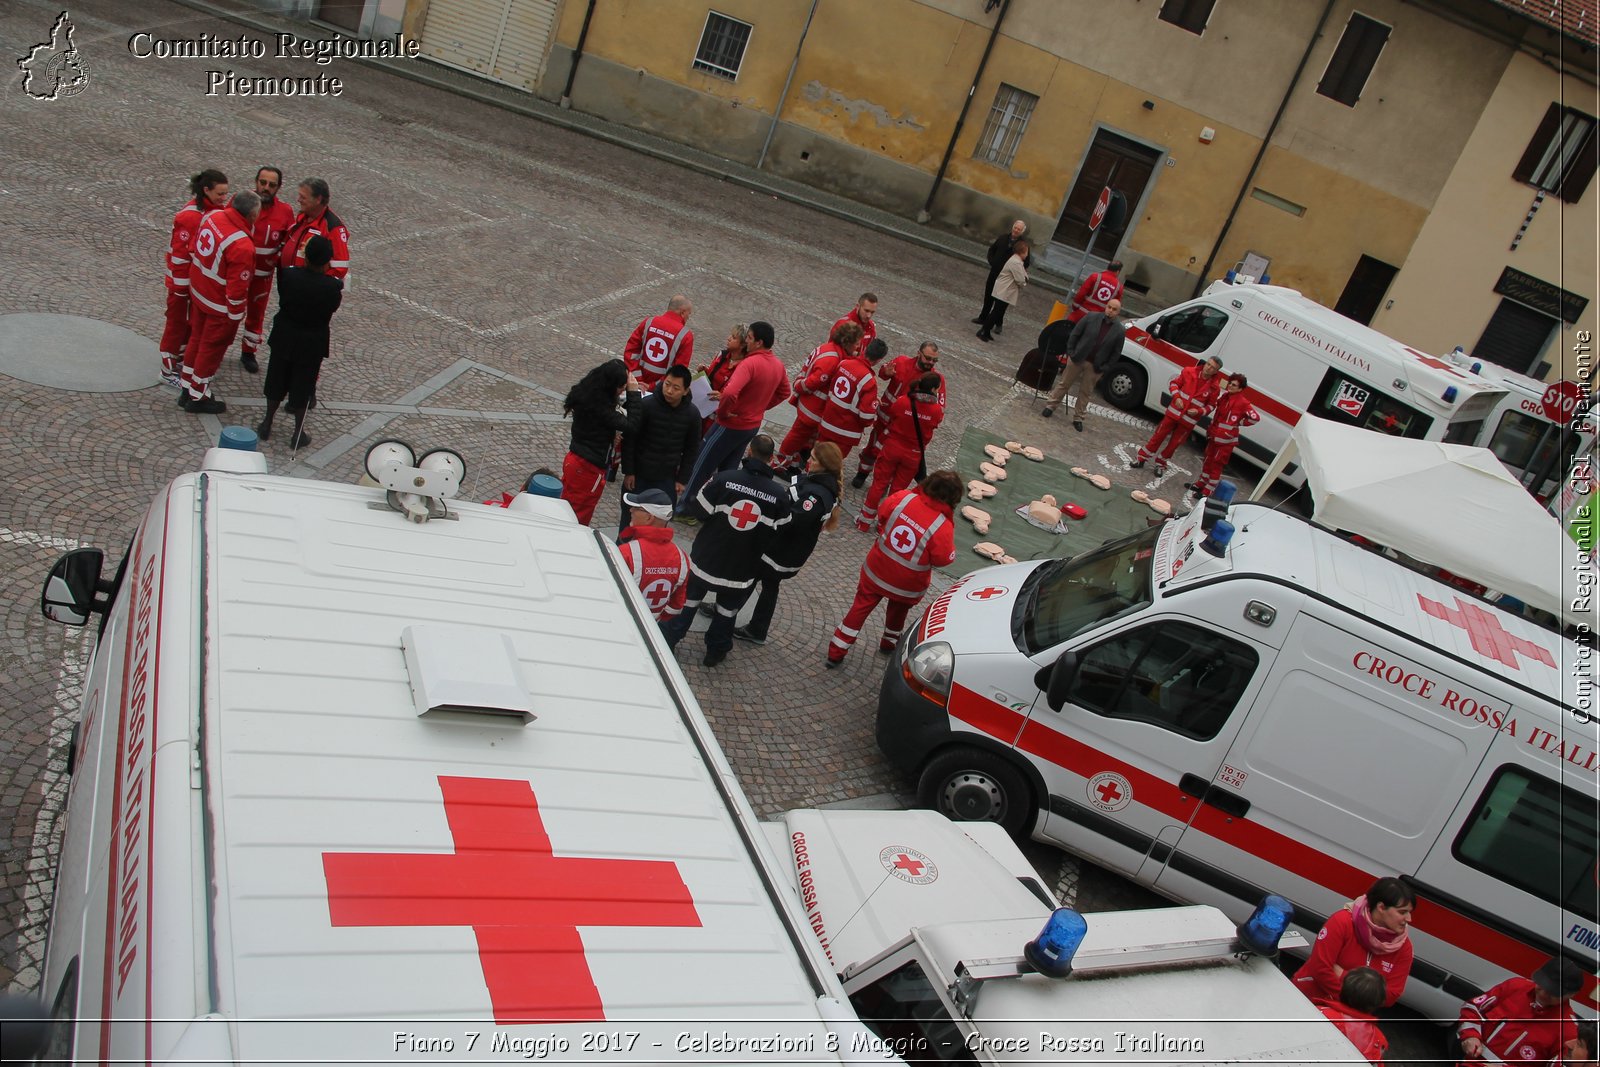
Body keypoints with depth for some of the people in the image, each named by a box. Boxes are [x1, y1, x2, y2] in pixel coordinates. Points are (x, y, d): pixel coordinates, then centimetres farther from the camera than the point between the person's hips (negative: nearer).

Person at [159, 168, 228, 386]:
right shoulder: (190, 216, -25)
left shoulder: (215, 209, 0)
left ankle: (182, 360, 38)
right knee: (178, 322, 5)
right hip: (184, 281, -8)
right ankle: (168, 370, 19)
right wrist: (181, 288, -20)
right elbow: (180, 254, -23)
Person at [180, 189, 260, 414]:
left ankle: (187, 390, 38)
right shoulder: (242, 247, -32)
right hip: (220, 305, -8)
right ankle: (198, 398, 26)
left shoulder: (213, 216, -11)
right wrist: (236, 315, -12)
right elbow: (237, 288, -25)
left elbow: (195, 246, 7)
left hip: (198, 292, 8)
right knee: (211, 349, 10)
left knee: (196, 339, 23)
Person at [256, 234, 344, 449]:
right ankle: (298, 434, 25)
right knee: (301, 388, 13)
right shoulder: (334, 286, -24)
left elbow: (282, 296, -2)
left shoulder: (288, 275, -19)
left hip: (284, 338, 2)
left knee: (276, 382, 20)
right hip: (312, 344, -2)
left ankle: (267, 425, 34)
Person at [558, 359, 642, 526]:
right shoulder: (600, 406, -26)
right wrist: (633, 393, -19)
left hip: (575, 460, 9)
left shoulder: (586, 393, 1)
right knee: (578, 519, 6)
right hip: (589, 468, -9)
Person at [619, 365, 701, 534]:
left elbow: (691, 449, 5)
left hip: (666, 480, 2)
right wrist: (628, 472, -9)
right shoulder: (646, 405, -16)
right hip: (638, 475, -2)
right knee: (629, 520, 10)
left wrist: (682, 479, 3)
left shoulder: (692, 414, -7)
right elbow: (629, 438, -10)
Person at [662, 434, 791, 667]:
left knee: (688, 601, 19)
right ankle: (716, 651, 36)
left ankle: (667, 641, 30)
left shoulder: (724, 479, -19)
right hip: (741, 569, 1)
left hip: (706, 559, -1)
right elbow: (779, 530, -2)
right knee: (728, 608, 23)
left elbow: (699, 510, -10)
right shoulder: (780, 494, -13)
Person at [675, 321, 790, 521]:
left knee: (701, 466, 7)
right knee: (727, 469, 21)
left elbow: (730, 393, -40)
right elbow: (784, 393, 16)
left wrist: (722, 412, -21)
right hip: (753, 425, 8)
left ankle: (684, 508, 18)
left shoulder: (749, 363, -27)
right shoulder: (778, 365, 0)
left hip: (732, 425, -8)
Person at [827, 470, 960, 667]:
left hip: (876, 570, 2)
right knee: (898, 609, 31)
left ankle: (836, 652, 23)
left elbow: (881, 516, -2)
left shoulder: (903, 497, -20)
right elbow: (944, 559, -16)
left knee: (860, 607, 19)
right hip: (907, 585, -2)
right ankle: (889, 643, 52)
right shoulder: (943, 527, -30)